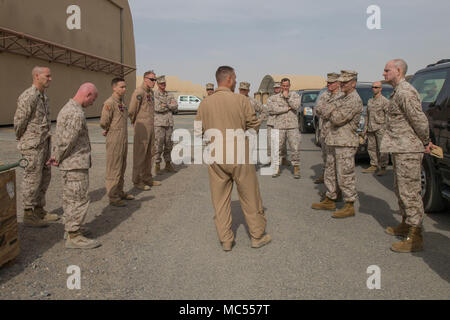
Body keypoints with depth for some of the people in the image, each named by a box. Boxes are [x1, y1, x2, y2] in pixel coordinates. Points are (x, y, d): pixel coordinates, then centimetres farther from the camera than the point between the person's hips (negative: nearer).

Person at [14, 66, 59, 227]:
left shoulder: (43, 97, 14)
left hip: (44, 143, 9)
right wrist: (21, 140, 0)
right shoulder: (28, 97, -16)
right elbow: (19, 121, -13)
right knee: (32, 179, -2)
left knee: (44, 177, 14)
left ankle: (39, 210, 26)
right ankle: (29, 215, 9)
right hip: (32, 145, -9)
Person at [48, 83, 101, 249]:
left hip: (69, 164, 11)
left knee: (69, 197, 18)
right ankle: (73, 237, 2)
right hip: (76, 164, -11)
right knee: (80, 199, -4)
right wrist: (58, 159, -5)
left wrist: (54, 155, 11)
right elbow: (66, 141, -20)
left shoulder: (67, 108, 13)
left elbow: (58, 136, 15)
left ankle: (71, 228, 30)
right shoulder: (77, 114, -21)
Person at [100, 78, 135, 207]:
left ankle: (120, 192, 27)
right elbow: (103, 122, -17)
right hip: (114, 140, -9)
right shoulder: (109, 103, -14)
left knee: (122, 167, 16)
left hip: (124, 139, 9)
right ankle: (113, 197, 4)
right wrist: (110, 130, 1)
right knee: (114, 168, -3)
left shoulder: (122, 102, 15)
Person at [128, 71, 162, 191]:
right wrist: (135, 122, 0)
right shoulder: (139, 92, -13)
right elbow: (131, 111, -14)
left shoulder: (151, 92, 16)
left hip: (151, 127, 9)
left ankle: (147, 178, 23)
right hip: (142, 127, -9)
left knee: (149, 154, 13)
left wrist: (152, 124, 16)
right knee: (140, 154, -3)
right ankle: (137, 181, 4)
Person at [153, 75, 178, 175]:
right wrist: (170, 106, -6)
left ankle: (168, 164, 19)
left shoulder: (169, 95, 14)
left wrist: (165, 105, -10)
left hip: (169, 123, 5)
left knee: (168, 145, 9)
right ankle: (157, 166, 4)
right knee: (158, 145, -4)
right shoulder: (154, 95, -3)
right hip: (159, 123, -5)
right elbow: (158, 108, -17)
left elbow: (175, 107, 1)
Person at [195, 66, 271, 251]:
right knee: (250, 197, 11)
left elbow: (198, 132, 4)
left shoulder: (205, 103, 1)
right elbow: (254, 125, -4)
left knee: (220, 200, 11)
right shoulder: (240, 100, -8)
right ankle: (257, 236, 22)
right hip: (239, 155, -2)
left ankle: (225, 240, 18)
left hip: (215, 157, 3)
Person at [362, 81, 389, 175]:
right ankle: (374, 166, 17)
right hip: (371, 128, 7)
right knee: (371, 147, 8)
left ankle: (383, 168, 2)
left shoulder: (385, 101, -4)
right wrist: (365, 129, 16)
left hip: (380, 128, -7)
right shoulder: (370, 101, 17)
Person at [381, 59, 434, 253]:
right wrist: (426, 142, 16)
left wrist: (426, 142, -8)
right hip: (400, 149, 11)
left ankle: (415, 238, -2)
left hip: (408, 150, -11)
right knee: (400, 189, 19)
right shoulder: (398, 92, 17)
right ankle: (406, 224, 33)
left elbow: (419, 119, -19)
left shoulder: (405, 92, -16)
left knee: (409, 191, -7)